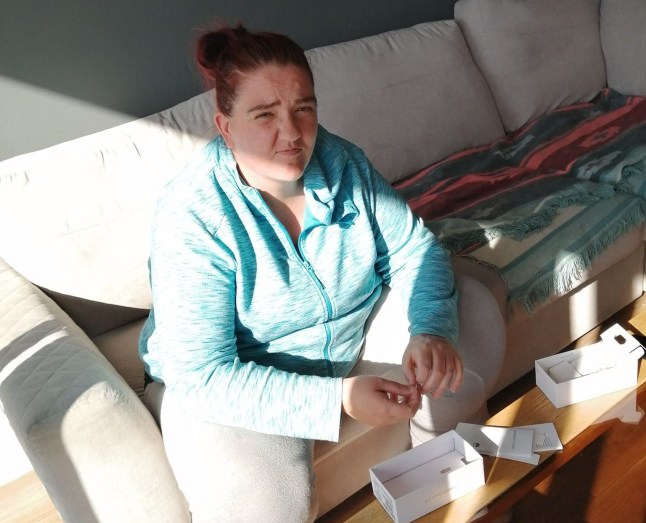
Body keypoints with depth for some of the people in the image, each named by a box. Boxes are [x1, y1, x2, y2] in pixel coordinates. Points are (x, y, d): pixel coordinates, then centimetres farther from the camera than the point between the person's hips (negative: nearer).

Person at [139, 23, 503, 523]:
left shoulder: (342, 161, -12)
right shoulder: (192, 217, -28)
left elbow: (412, 248, -6)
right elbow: (203, 378, -28)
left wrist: (432, 330, -27)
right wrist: (337, 399, -37)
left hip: (355, 330, 6)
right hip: (225, 384, -5)